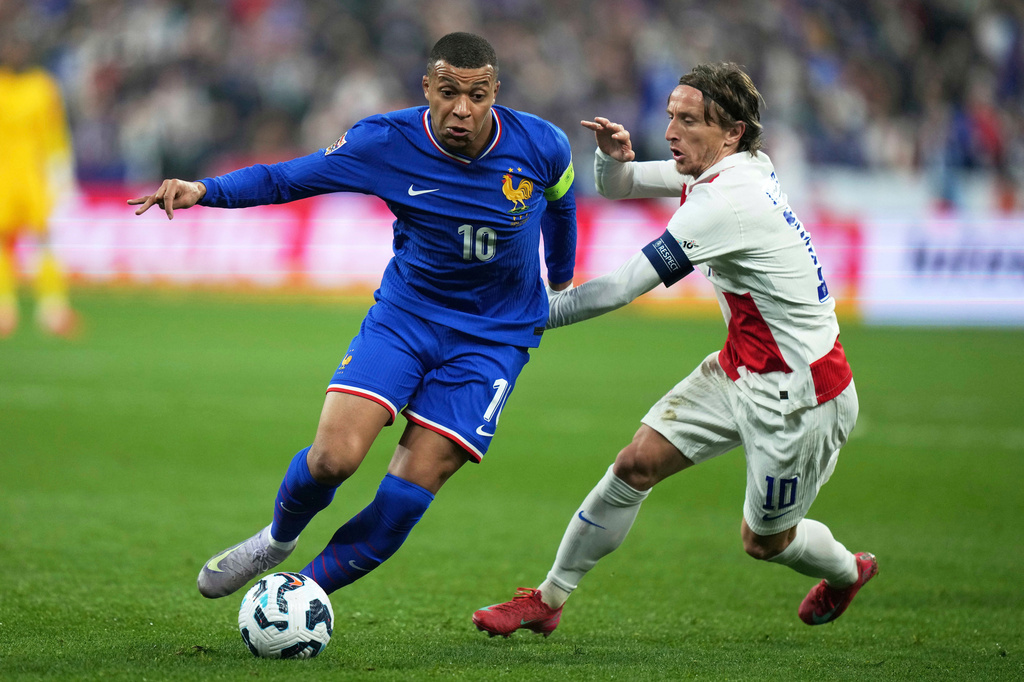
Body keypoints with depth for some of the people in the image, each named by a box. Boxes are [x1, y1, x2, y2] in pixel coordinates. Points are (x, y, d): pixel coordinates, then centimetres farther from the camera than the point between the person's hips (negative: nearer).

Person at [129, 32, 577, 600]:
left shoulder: (540, 146, -13)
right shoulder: (387, 143, -15)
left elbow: (559, 199, 11)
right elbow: (287, 177, -7)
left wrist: (561, 276, 27)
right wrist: (204, 190, -23)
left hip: (493, 337, 0)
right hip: (404, 314, 0)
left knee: (404, 499, -11)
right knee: (333, 456, -18)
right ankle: (278, 538, 16)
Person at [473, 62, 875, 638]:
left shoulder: (726, 199, -29)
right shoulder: (733, 169, 0)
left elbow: (623, 287, -26)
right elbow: (617, 186, 13)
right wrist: (616, 154, -12)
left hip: (799, 394, -9)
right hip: (741, 369, 9)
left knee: (764, 540, 10)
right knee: (637, 464, 0)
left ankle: (847, 572, 43)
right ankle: (548, 601, 10)